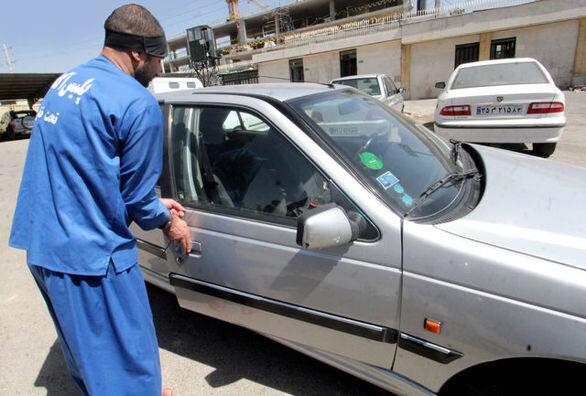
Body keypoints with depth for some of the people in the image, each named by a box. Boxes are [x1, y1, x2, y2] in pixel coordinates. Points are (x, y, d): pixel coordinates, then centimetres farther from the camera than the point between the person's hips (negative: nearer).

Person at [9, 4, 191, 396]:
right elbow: (134, 192, -12)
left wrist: (154, 204, 18)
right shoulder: (138, 104, -17)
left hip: (42, 243, 10)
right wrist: (167, 222, 8)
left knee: (87, 350, 30)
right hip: (90, 253, -9)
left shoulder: (64, 83, 11)